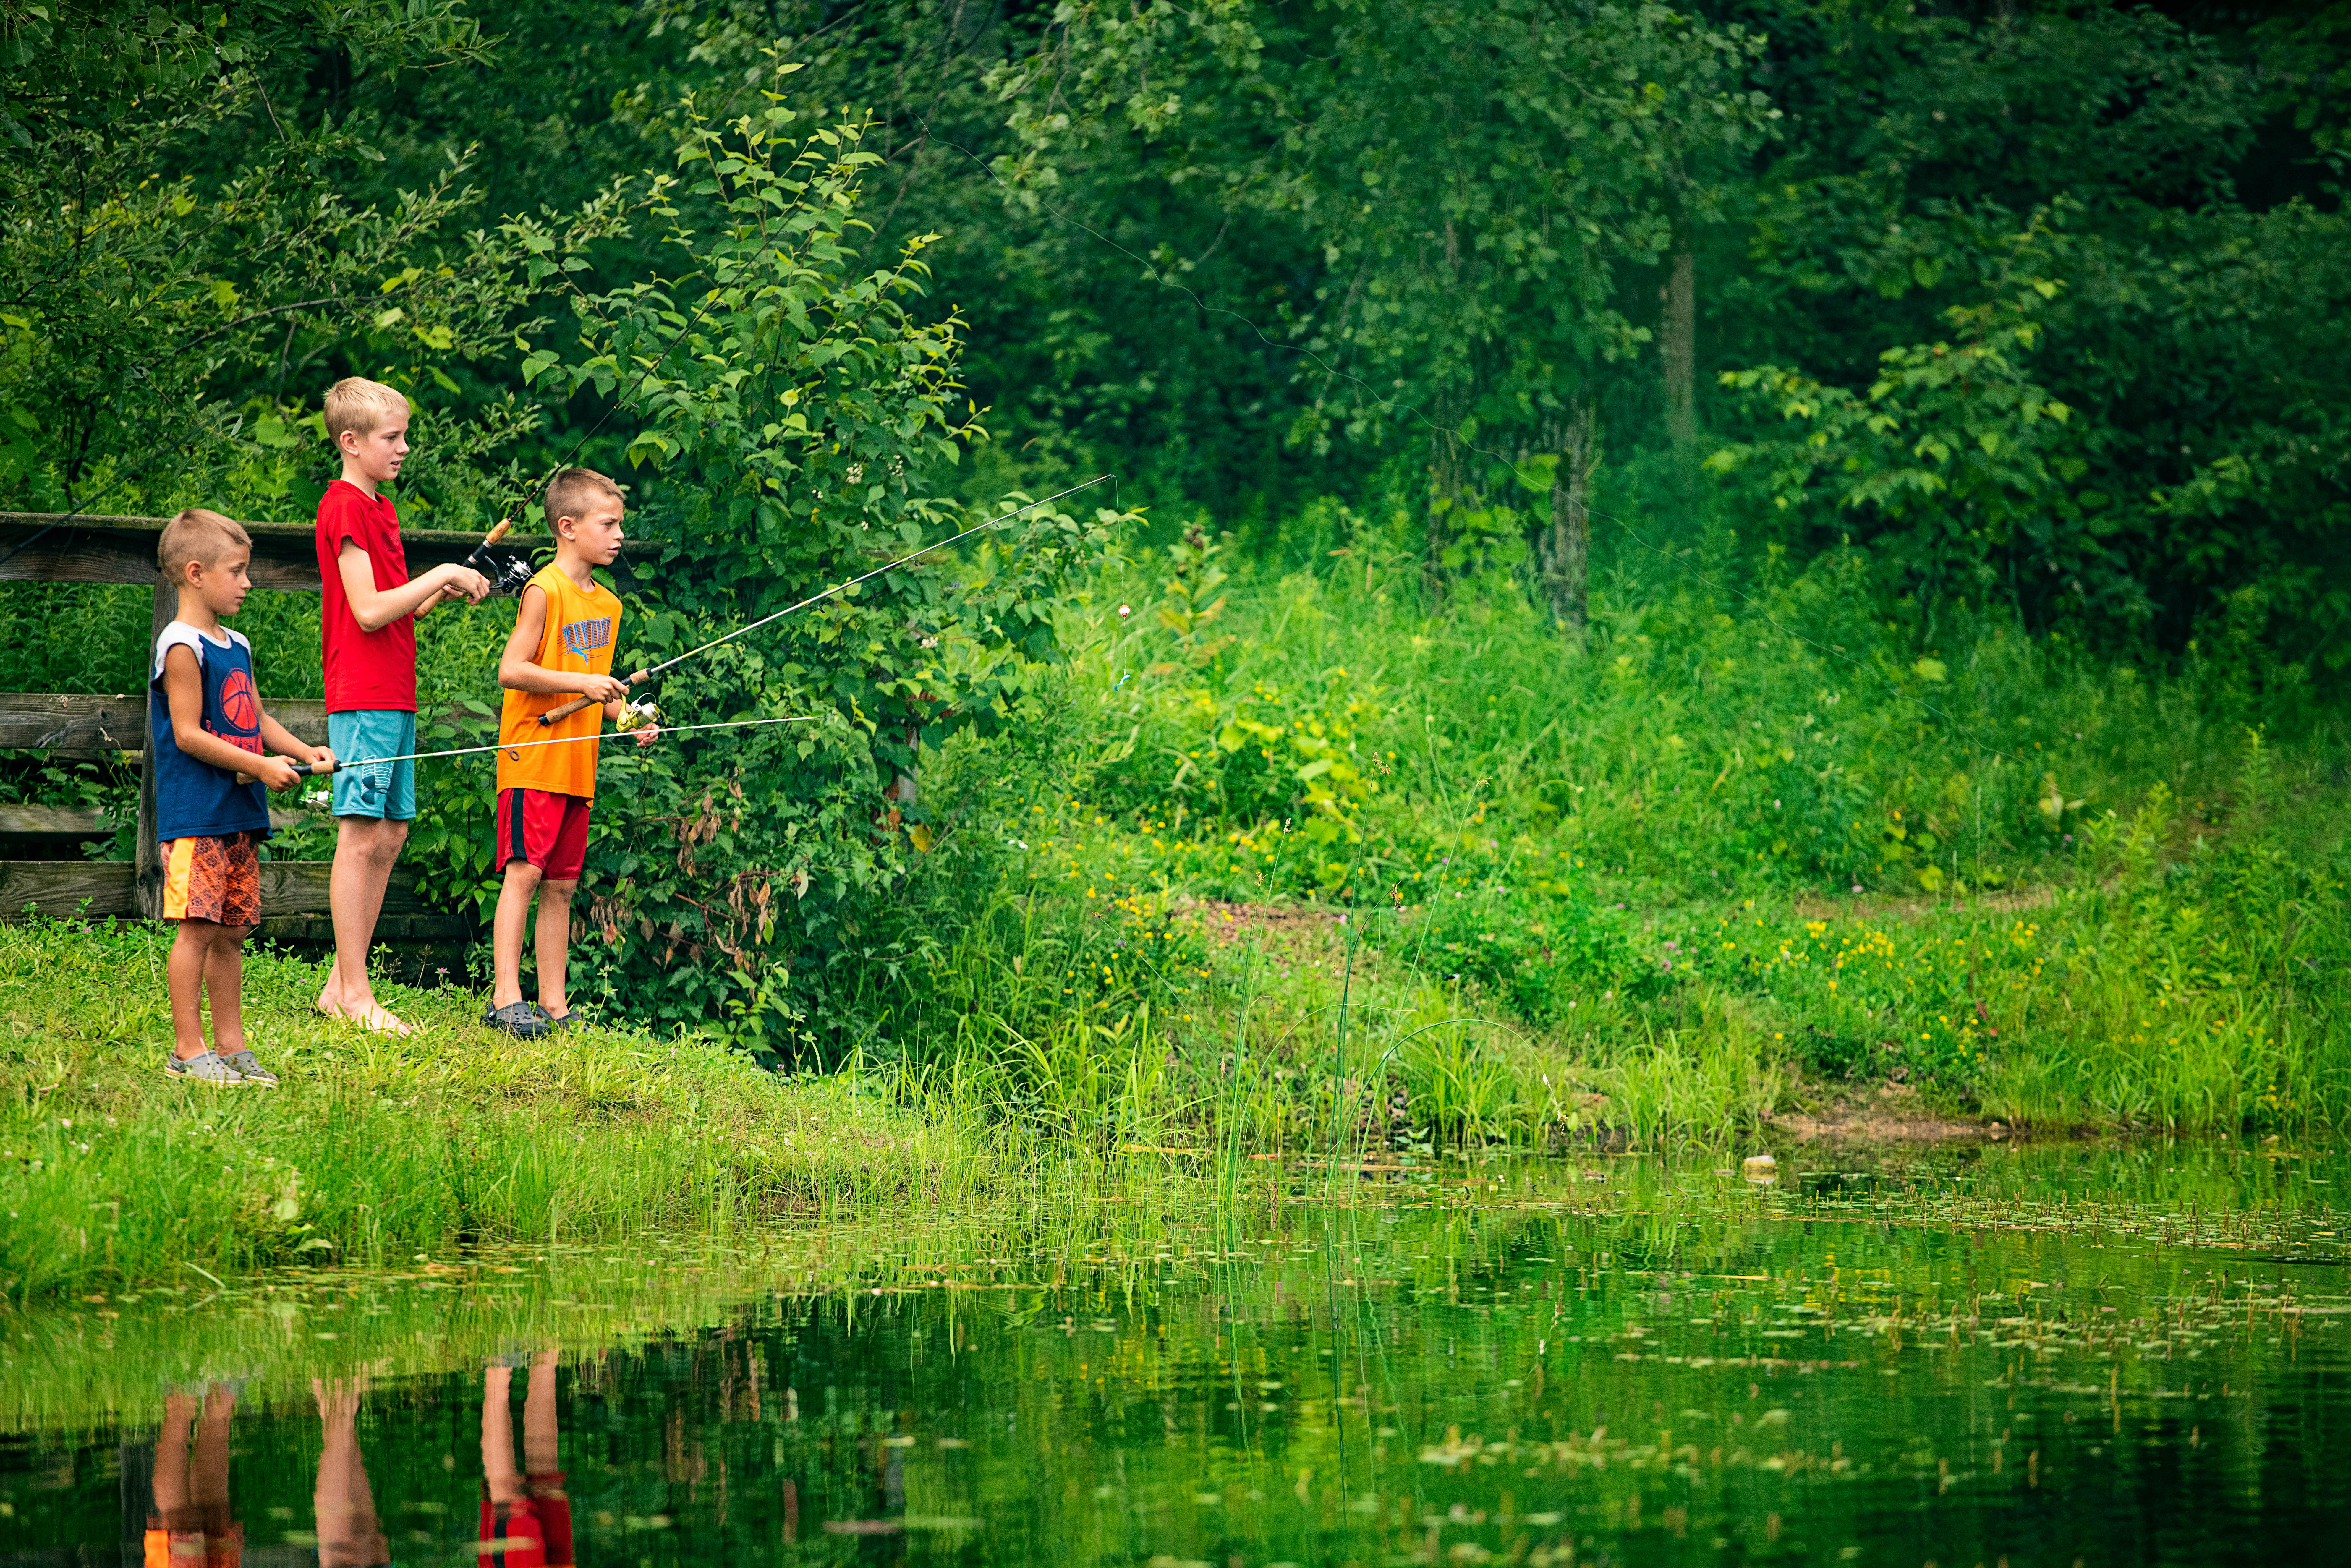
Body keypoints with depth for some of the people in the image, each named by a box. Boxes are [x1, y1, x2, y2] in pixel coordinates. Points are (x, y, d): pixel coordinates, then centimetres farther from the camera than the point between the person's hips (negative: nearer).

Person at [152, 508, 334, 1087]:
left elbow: (256, 719, 23)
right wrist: (260, 765, -16)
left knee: (232, 930, 10)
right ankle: (187, 1049, -6)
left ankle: (231, 1045, 15)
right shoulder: (183, 648, -11)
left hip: (240, 813, 9)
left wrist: (304, 751, 7)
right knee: (198, 927, -9)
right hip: (195, 815, -9)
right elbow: (187, 734, -15)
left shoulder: (237, 647, 17)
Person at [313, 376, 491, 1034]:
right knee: (362, 837, -8)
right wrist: (440, 575, -11)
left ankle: (342, 986, 12)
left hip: (393, 696, 10)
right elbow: (368, 611, -17)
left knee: (389, 835, 9)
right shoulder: (344, 506, -10)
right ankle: (353, 993, -7)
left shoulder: (378, 508, 19)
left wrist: (445, 589, 7)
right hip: (362, 697, -10)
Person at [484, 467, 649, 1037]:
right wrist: (581, 683, -20)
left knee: (561, 884, 8)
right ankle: (505, 999, -13)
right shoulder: (545, 591, -10)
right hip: (532, 760, -8)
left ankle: (554, 1005, 10)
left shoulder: (607, 604, 15)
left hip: (577, 766, 8)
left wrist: (627, 715, 7)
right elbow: (511, 670, -15)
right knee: (524, 871, -12)